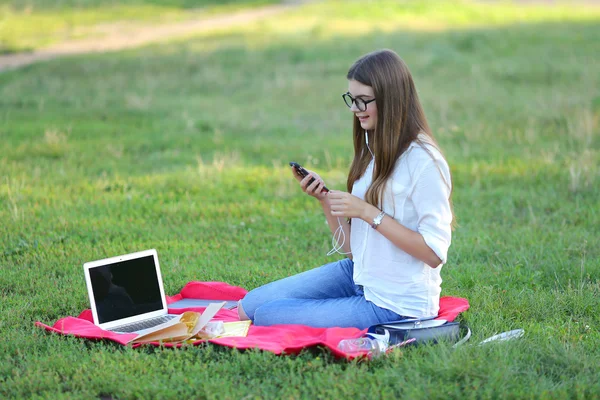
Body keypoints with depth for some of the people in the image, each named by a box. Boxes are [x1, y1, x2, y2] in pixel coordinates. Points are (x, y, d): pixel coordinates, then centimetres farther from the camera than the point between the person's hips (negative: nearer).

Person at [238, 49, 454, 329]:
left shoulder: (424, 162, -18)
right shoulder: (372, 151, 8)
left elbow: (434, 253, -22)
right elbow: (351, 247, 9)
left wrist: (368, 212, -22)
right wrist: (325, 200, -8)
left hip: (396, 304, -8)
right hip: (358, 275, 8)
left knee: (266, 317, -10)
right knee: (249, 307, 2)